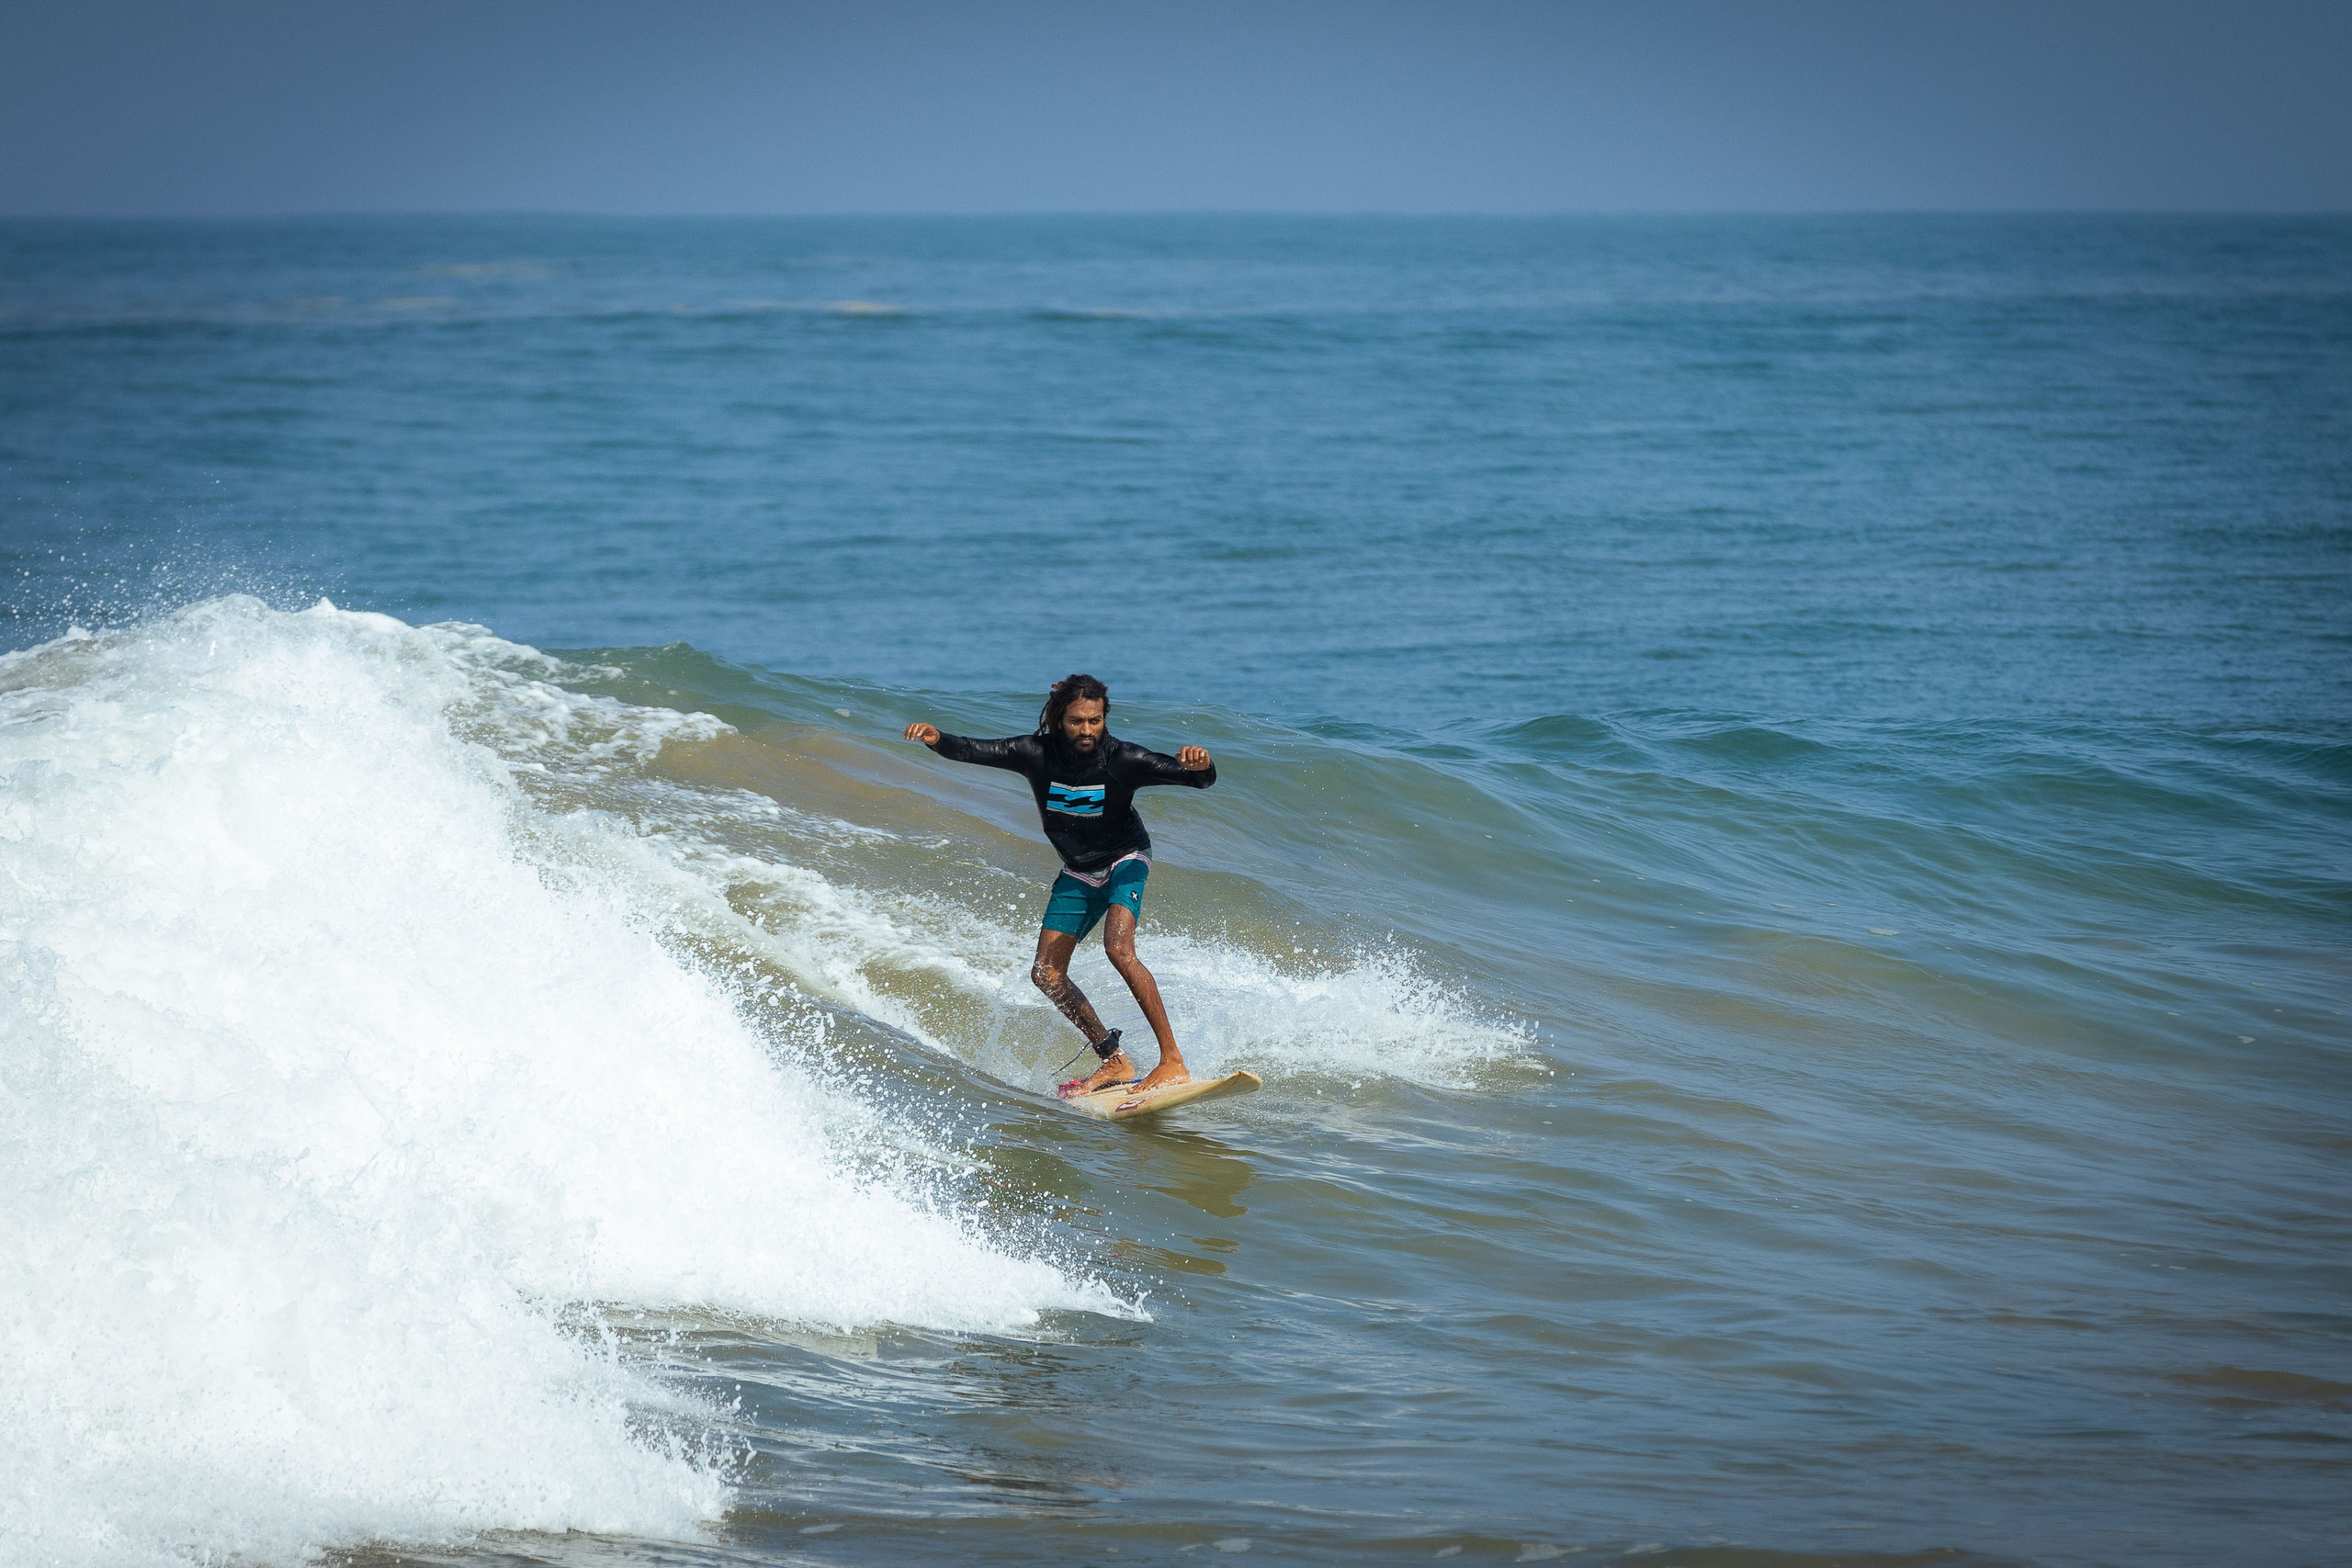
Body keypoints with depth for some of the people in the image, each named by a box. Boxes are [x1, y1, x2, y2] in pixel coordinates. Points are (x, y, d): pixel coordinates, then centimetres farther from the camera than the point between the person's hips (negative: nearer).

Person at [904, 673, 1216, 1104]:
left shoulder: (1124, 759, -26)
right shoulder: (1037, 753, -19)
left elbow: (1203, 780, -29)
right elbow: (973, 750, -22)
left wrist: (1199, 766, -52)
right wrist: (936, 740, -43)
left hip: (1124, 860, -5)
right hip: (1078, 872, 5)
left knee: (1119, 949, -29)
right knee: (1046, 975, 0)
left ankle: (1173, 1060, -28)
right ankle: (1115, 1062, 10)